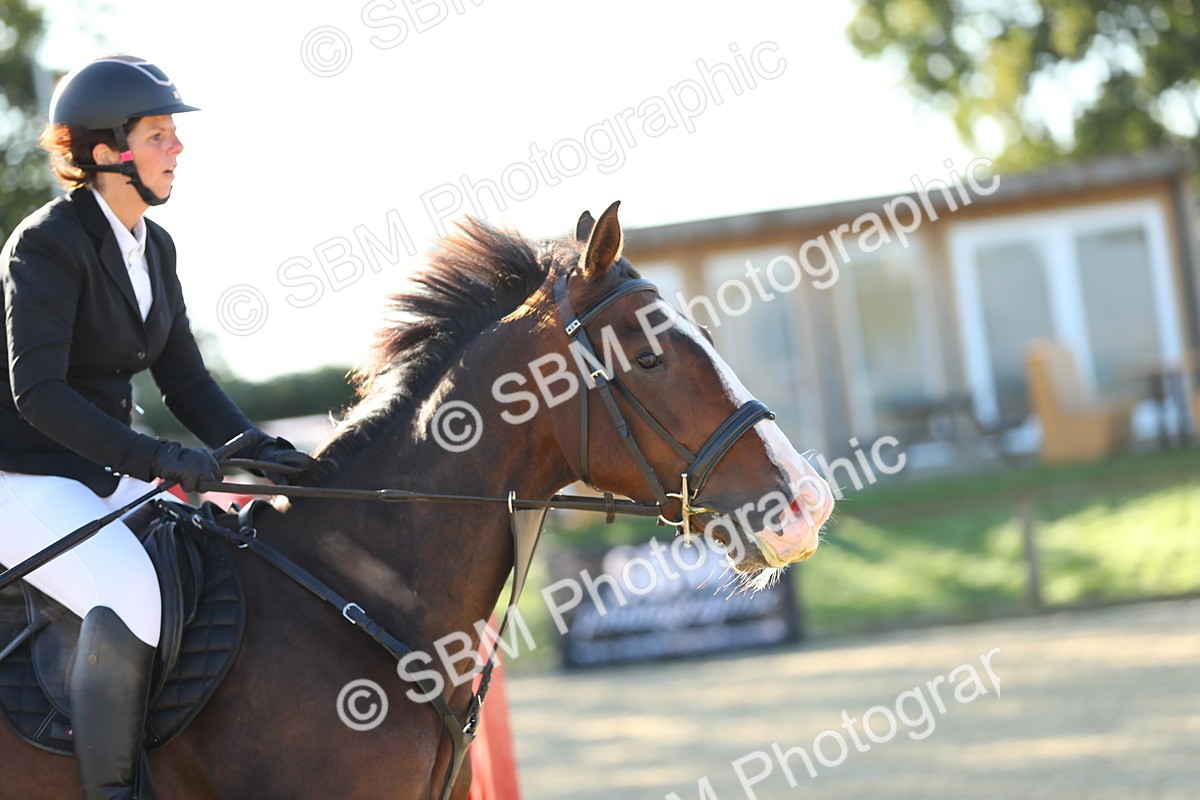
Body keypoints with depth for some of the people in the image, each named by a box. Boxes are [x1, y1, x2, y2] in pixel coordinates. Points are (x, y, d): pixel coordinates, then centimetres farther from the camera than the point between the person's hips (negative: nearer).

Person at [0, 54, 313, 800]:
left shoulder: (155, 248, 9)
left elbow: (187, 381, 11)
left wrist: (261, 451, -5)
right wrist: (151, 457, -34)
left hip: (107, 481, 9)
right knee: (133, 595, -32)